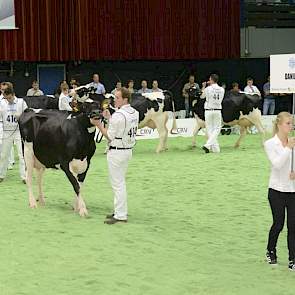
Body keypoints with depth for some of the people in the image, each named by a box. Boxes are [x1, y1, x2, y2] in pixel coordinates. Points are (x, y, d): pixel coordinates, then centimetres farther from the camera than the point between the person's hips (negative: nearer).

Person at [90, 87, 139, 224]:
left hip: (116, 151, -9)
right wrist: (109, 118, 17)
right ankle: (120, 211, 26)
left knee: (117, 184, -3)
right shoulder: (135, 113, 6)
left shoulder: (118, 115, -21)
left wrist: (98, 124, -8)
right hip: (128, 150, 9)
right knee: (121, 182, 19)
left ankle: (120, 215, -1)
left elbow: (110, 136, -16)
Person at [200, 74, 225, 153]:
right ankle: (208, 145, -12)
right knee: (217, 129, 6)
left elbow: (202, 96, 9)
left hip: (208, 110, -2)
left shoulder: (208, 89, -8)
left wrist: (203, 87, 24)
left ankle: (215, 147, 4)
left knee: (209, 129, 7)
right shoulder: (222, 89, 0)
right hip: (217, 111, 2)